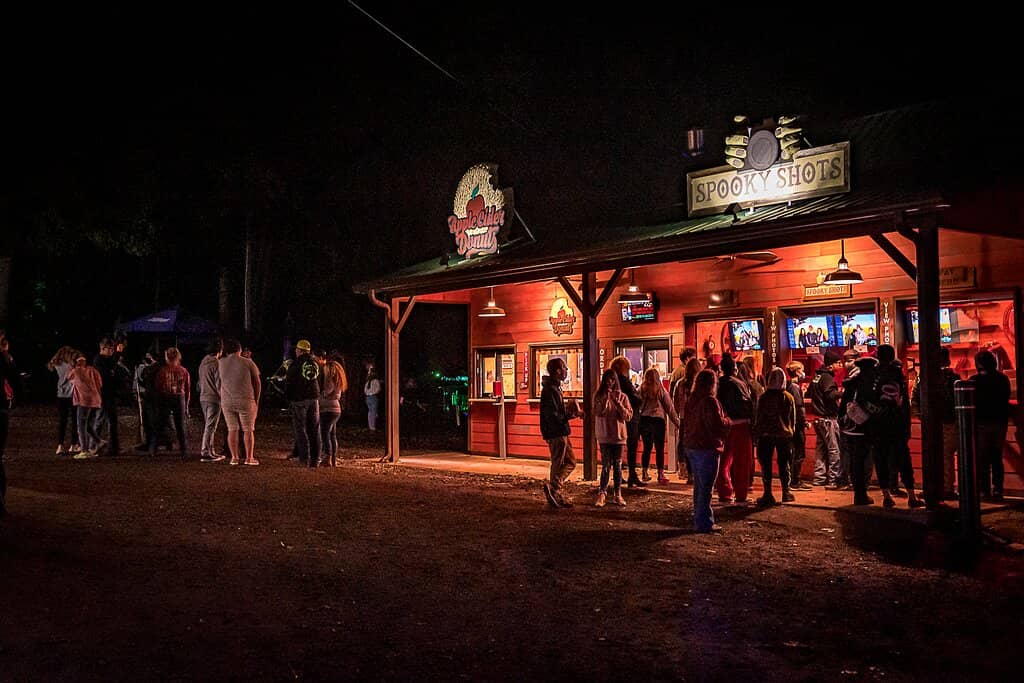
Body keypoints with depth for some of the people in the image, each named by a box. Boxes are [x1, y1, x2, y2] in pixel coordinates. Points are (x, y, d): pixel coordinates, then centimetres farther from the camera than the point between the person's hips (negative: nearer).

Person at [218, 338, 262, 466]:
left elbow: (218, 382, 9)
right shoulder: (248, 362, -2)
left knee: (232, 429, 9)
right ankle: (249, 458, 6)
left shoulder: (220, 363, 4)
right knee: (248, 430, 5)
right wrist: (256, 400, 11)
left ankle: (234, 457, 9)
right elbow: (257, 383, 2)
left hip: (227, 402, 3)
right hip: (245, 401, -2)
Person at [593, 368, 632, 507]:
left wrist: (618, 403, -14)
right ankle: (602, 494, 0)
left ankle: (617, 495, 13)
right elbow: (598, 413, -12)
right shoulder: (599, 396, 1)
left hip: (619, 435, 2)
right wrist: (605, 400, -21)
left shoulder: (622, 396, 4)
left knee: (617, 466, 7)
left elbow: (628, 416, -3)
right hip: (604, 436, -2)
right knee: (606, 465, -5)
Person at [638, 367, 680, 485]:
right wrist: (677, 422, 8)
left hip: (644, 420, 2)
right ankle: (660, 474, 0)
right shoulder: (661, 391, -1)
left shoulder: (641, 390, 1)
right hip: (658, 419, -2)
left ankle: (645, 473, 17)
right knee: (659, 448, 2)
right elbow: (669, 407, 3)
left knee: (647, 448, 12)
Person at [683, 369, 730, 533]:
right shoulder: (710, 401, -16)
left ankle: (700, 519, 23)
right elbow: (717, 424, -20)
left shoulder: (690, 400, 10)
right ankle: (704, 523, 1)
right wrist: (727, 421, -1)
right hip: (707, 448, -8)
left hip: (692, 447, 8)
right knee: (706, 487, -2)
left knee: (699, 485, 16)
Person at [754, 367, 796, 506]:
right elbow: (793, 419, 6)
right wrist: (791, 432, 17)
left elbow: (759, 418, -4)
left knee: (766, 464, 3)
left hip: (766, 435, -2)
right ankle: (786, 493, 17)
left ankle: (768, 495, 1)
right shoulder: (789, 397, -1)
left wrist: (756, 434, 5)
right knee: (784, 463, 12)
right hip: (785, 435, 3)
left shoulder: (764, 397, -9)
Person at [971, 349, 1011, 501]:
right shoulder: (1003, 379, 3)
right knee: (997, 458, 10)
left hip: (982, 423, -4)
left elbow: (971, 403, -7)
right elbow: (1006, 401, 11)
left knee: (982, 459, 2)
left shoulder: (975, 380, -9)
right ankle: (997, 490, 9)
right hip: (1000, 423, 4)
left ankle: (984, 490, 1)